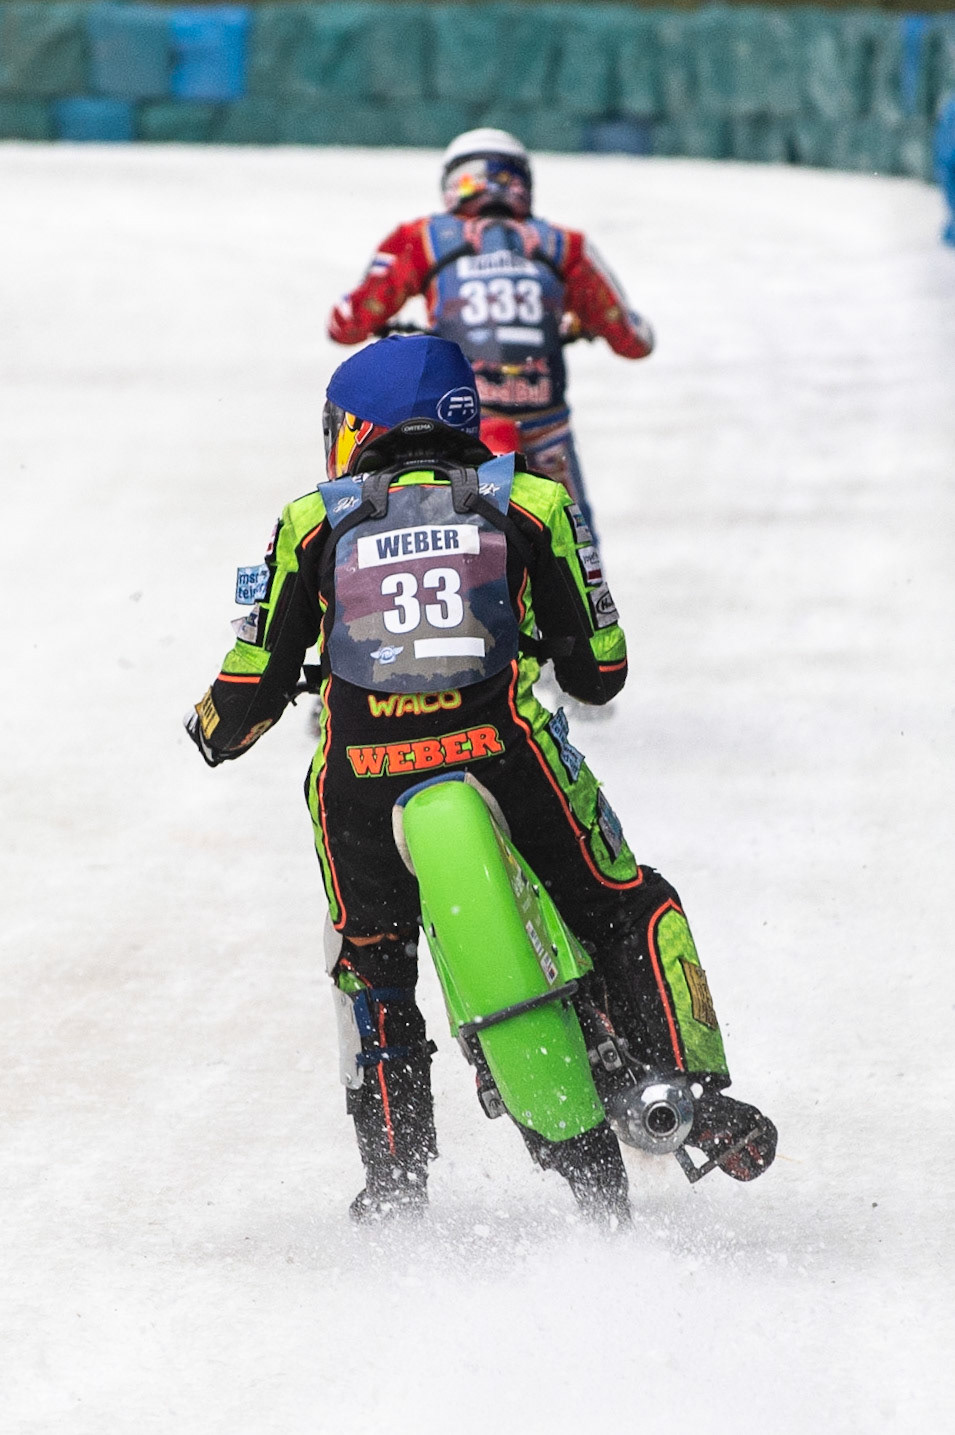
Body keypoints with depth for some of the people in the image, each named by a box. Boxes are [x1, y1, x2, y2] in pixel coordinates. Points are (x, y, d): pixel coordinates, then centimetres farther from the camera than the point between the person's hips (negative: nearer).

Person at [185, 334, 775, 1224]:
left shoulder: (312, 525, 14)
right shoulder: (531, 505, 14)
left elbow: (251, 695, 12)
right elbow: (600, 672, 16)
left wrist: (217, 730, 34)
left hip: (361, 779, 1)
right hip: (503, 751, -1)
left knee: (368, 962, 24)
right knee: (630, 912, 16)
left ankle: (394, 1176, 20)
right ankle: (696, 1094, 0)